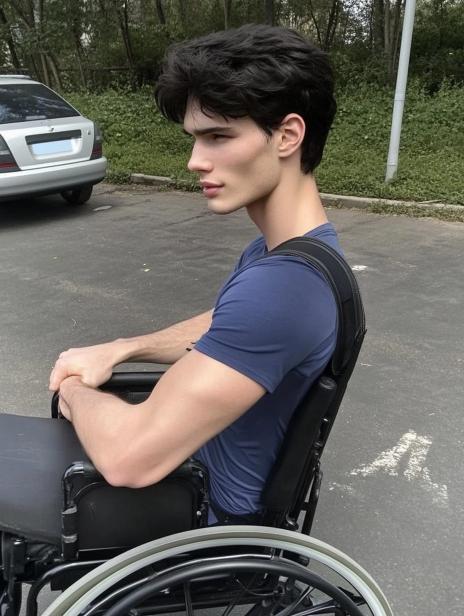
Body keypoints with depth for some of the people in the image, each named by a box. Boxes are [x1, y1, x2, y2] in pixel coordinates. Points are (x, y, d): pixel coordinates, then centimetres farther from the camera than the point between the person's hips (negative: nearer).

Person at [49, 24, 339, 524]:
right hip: (206, 462, 8)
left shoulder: (282, 286, -36)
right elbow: (216, 330, 14)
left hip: (215, 503, -8)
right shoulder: (282, 250, -3)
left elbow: (128, 457, -37)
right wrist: (117, 350, -1)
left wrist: (75, 392, -15)